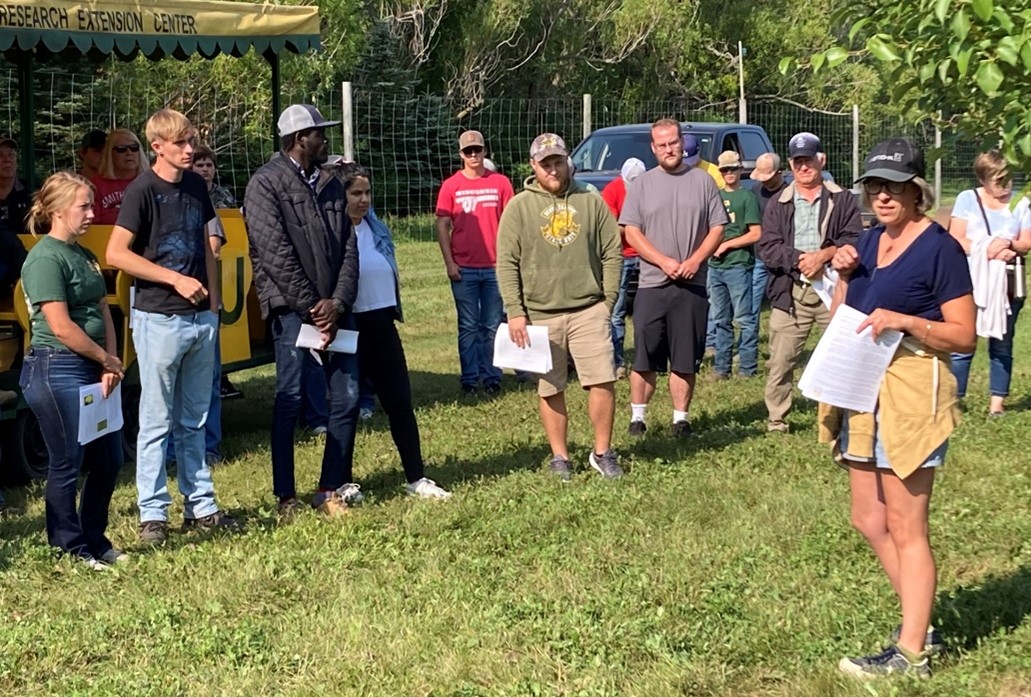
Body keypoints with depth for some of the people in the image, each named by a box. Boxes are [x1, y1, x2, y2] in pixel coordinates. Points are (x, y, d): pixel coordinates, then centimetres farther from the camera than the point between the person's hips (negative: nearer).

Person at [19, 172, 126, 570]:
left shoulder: (84, 256, 14)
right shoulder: (46, 259, -14)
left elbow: (103, 314, 12)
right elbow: (61, 327, -19)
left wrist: (110, 365, -2)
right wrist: (108, 360, -9)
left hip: (93, 371, 9)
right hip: (56, 371, -9)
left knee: (108, 460, 13)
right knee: (67, 463, 1)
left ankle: (95, 541, 27)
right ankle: (71, 550, 14)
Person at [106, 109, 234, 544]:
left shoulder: (195, 185, 9)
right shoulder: (143, 190, -10)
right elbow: (116, 254, -15)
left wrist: (213, 300, 11)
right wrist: (175, 279, -16)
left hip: (201, 317, 6)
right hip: (159, 318, -6)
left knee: (193, 421, 14)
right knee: (157, 422, 0)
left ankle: (200, 507, 21)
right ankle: (152, 515, 8)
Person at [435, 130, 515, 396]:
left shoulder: (500, 183, 3)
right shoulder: (451, 185, 3)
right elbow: (442, 226, 2)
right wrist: (449, 262, -5)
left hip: (495, 267, 0)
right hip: (463, 269, 0)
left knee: (493, 326, 6)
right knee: (468, 326, 6)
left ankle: (492, 377, 14)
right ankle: (469, 379, 11)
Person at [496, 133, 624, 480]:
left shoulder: (591, 202, 5)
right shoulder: (519, 207, 1)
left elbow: (612, 254, 8)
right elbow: (506, 263, -2)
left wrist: (608, 301, 1)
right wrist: (515, 312, -8)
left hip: (589, 311, 1)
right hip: (540, 314, -1)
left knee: (602, 382, -3)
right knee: (550, 390, 6)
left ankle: (602, 452, 12)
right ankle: (560, 457, 19)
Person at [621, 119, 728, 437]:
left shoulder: (703, 181, 6)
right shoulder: (642, 184, 5)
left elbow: (717, 228, 5)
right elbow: (631, 232, 0)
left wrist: (695, 260, -10)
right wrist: (663, 261, -13)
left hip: (692, 285, 1)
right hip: (651, 284, 0)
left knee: (685, 359, 5)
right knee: (644, 358, 1)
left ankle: (680, 418, 13)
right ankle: (637, 417, 10)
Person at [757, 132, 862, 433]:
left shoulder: (843, 200, 9)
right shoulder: (778, 204, 12)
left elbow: (854, 240, -2)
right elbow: (767, 248, 0)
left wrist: (825, 254, -19)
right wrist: (800, 259, -15)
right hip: (790, 292, 1)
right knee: (781, 360, 0)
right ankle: (776, 419, 12)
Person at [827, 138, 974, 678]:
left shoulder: (939, 248, -11)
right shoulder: (869, 241, 11)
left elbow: (964, 336, -13)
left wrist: (904, 320, -25)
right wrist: (844, 277, -1)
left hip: (911, 392, -8)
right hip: (863, 391, 8)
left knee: (905, 527, -2)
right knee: (869, 520, 14)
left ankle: (911, 653, 7)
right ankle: (921, 625, 29)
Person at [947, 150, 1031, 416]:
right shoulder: (967, 199, 2)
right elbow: (956, 240, -6)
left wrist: (1008, 244, -19)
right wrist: (990, 251, -17)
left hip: (1008, 285, 2)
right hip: (972, 282, -2)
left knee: (1002, 344, 7)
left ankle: (997, 402, 13)